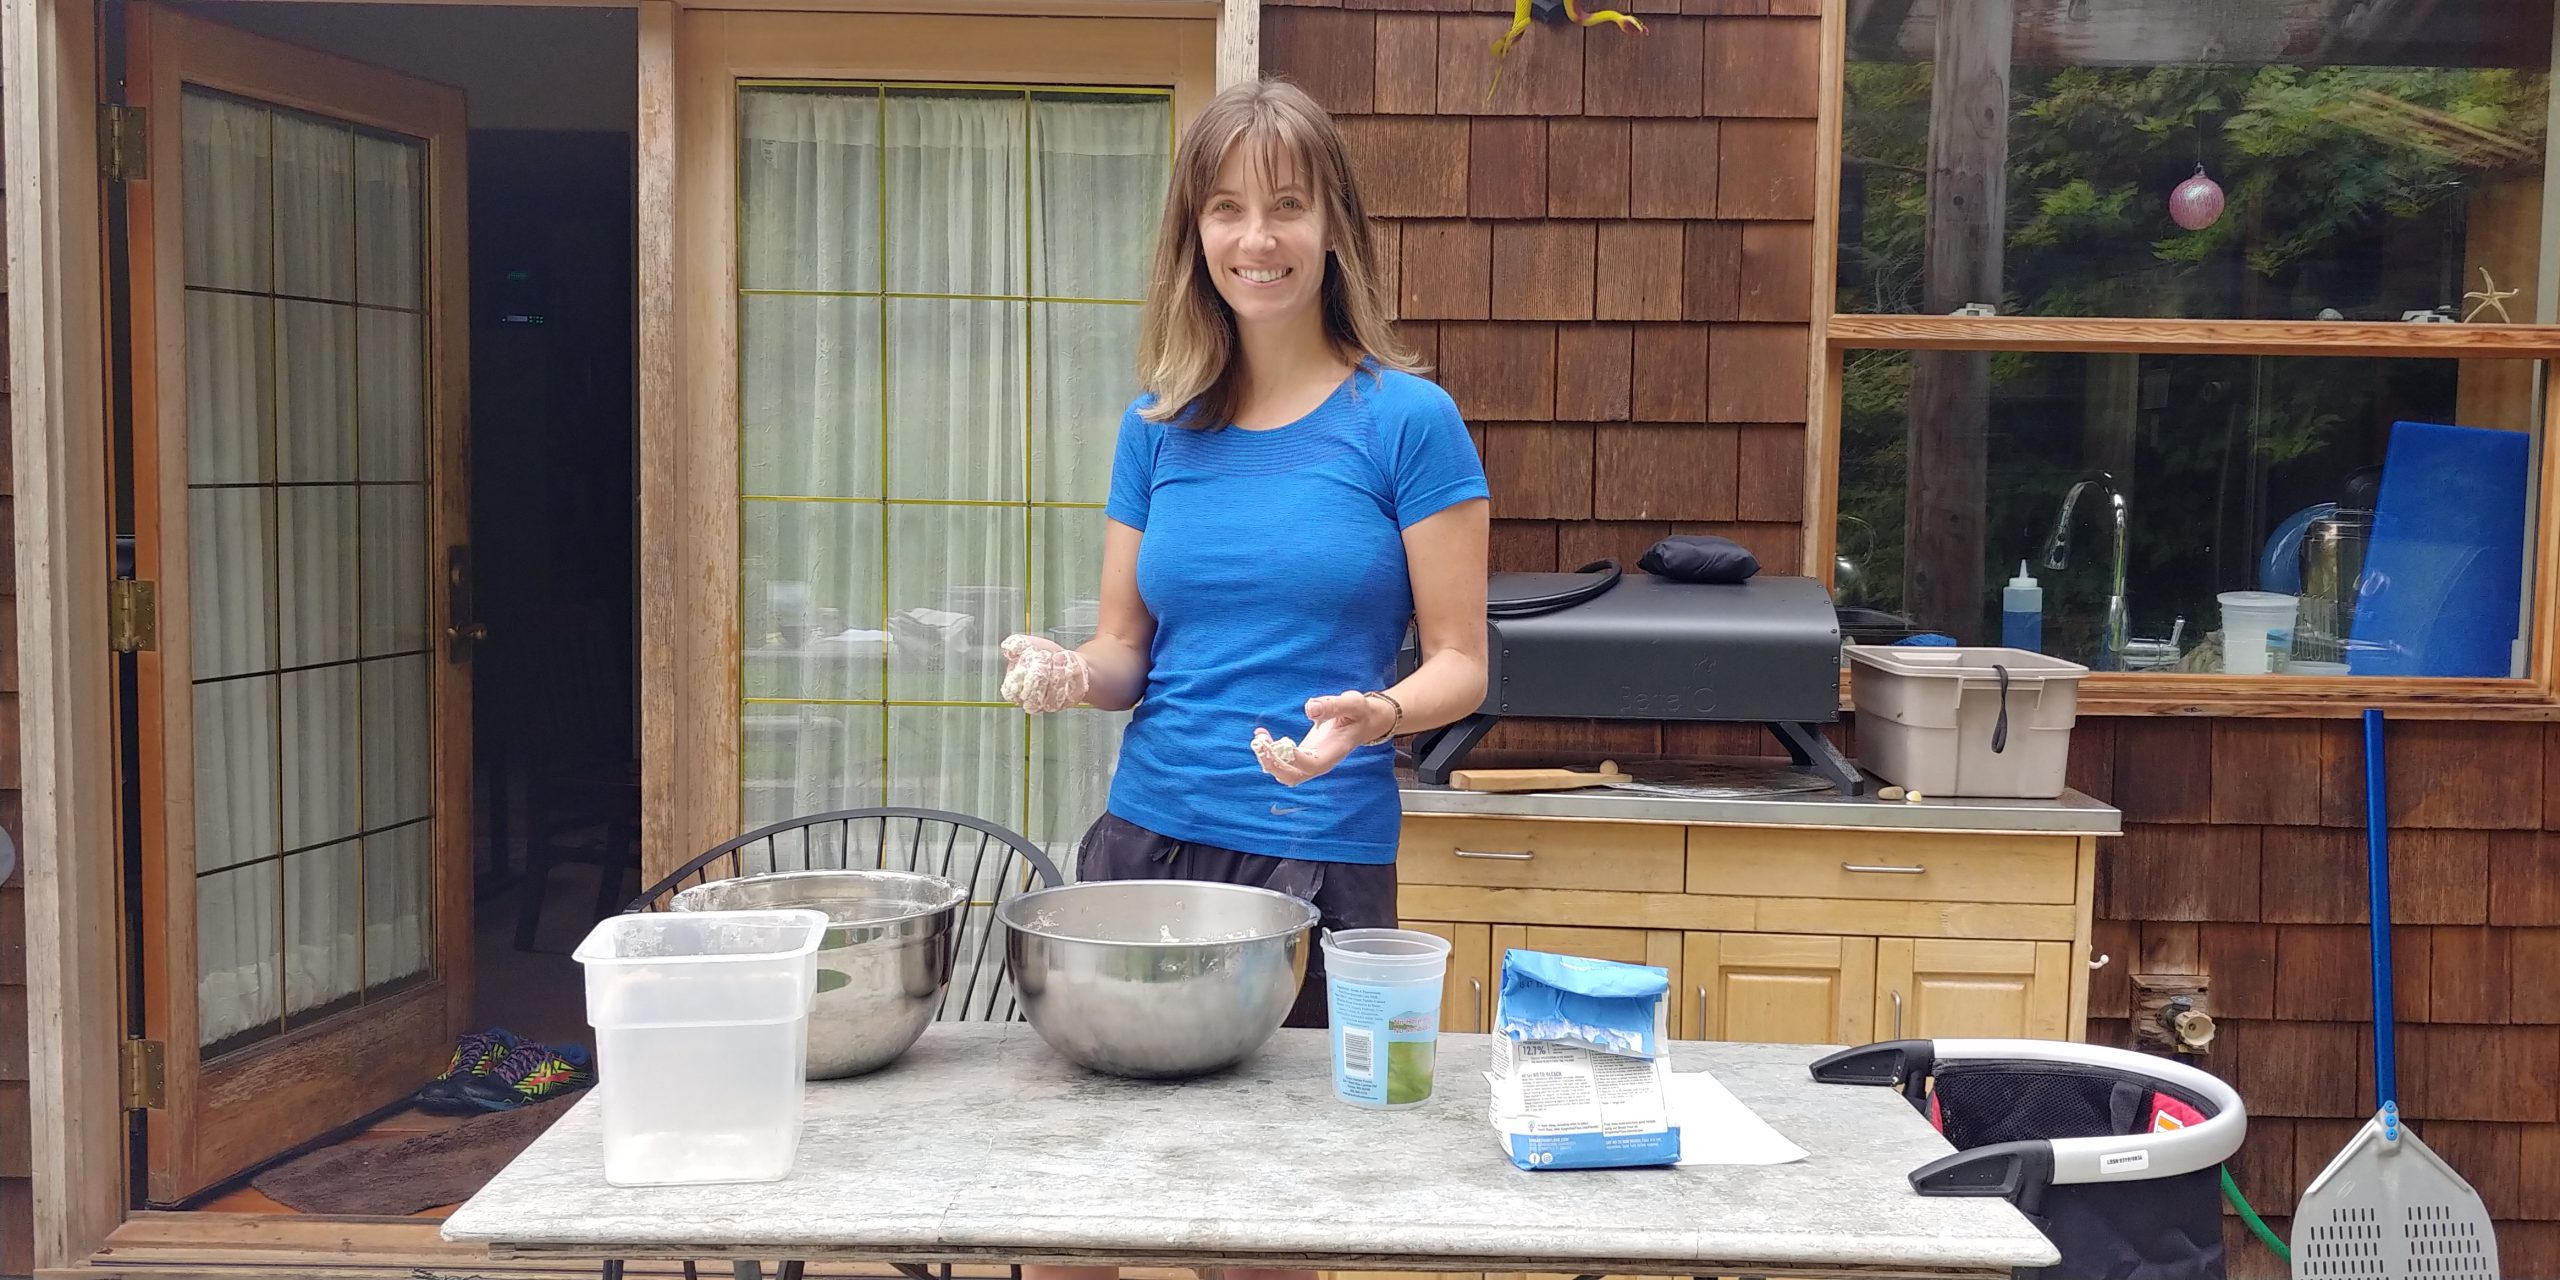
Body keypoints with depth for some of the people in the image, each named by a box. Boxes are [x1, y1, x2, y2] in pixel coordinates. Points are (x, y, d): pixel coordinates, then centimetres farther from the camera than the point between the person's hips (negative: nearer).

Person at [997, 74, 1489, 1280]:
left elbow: (1459, 663, -4)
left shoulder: (1406, 420, -5)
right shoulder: (1159, 423, 6)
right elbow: (1127, 650, 11)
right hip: (1143, 835, 4)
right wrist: (1070, 673, -11)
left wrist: (1374, 716, -24)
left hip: (1318, 860, -3)